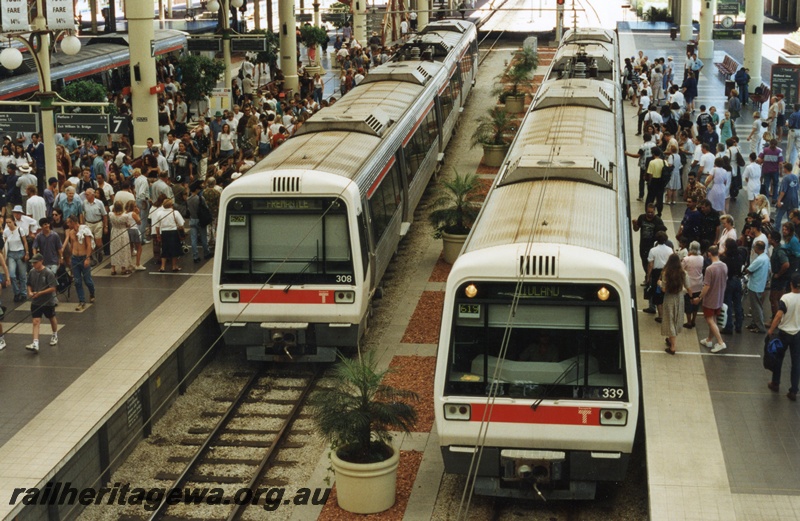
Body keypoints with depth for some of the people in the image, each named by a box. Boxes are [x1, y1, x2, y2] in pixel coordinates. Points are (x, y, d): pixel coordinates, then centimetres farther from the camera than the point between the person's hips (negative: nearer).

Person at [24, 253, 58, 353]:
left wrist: (40, 293, -25)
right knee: (36, 321, -8)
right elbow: (29, 285, 11)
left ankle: (55, 336, 45)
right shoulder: (31, 272, -3)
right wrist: (30, 292, -9)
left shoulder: (48, 273, -18)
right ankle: (35, 344, -16)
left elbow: (53, 288, -19)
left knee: (52, 319, 20)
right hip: (35, 302, 3)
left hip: (48, 302, -3)